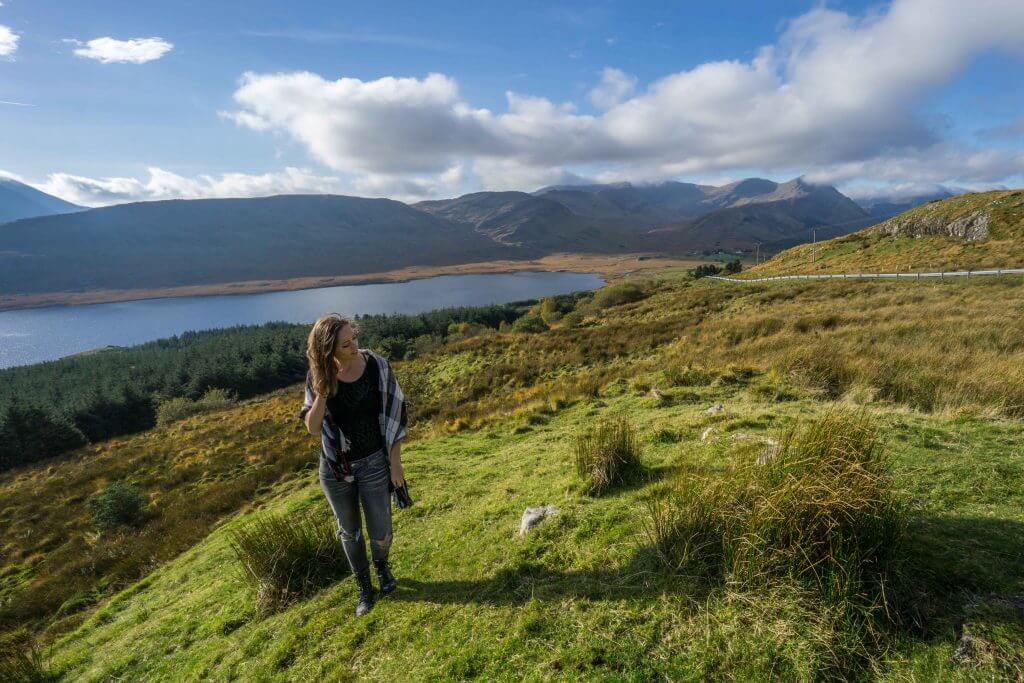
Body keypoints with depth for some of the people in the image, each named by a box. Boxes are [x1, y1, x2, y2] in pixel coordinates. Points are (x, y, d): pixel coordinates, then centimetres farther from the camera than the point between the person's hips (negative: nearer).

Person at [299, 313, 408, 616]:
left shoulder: (377, 365, -17)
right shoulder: (318, 375, -13)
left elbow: (393, 415, -9)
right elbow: (313, 427, -13)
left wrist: (395, 462, -7)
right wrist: (323, 389, -27)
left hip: (374, 462, -1)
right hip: (335, 467, 1)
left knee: (380, 532, 11)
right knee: (349, 532, 19)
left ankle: (382, 566, 47)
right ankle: (364, 588, 44)